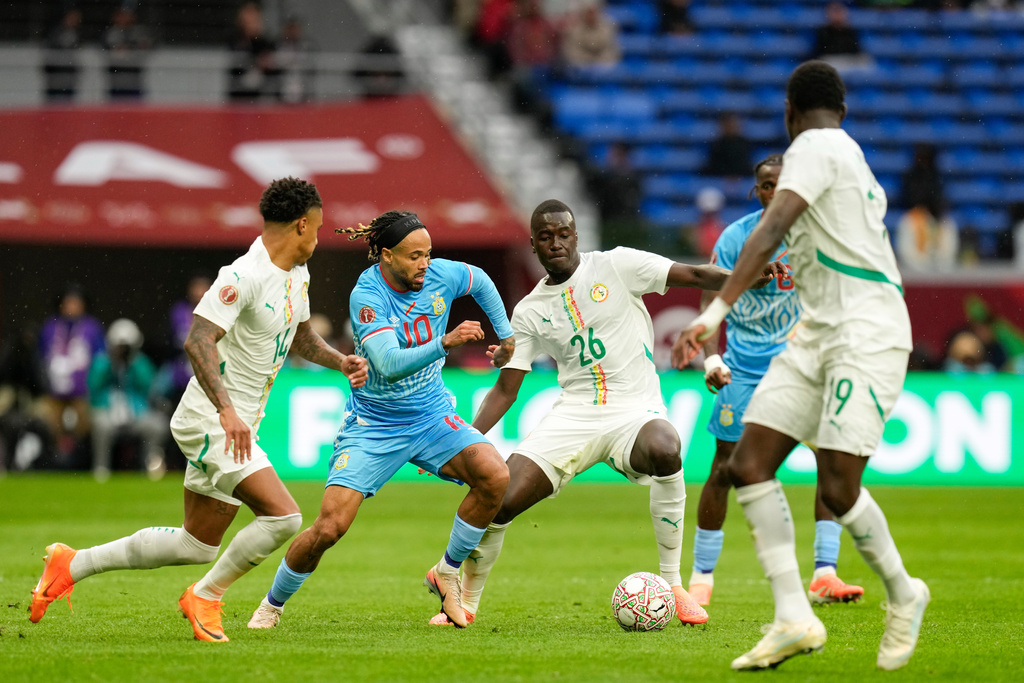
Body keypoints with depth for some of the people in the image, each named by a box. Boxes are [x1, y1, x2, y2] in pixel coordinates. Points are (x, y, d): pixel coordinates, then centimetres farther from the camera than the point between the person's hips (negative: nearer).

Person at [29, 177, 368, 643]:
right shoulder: (245, 276, -20)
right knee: (283, 516, -21)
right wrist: (227, 410, -38)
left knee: (197, 545, 14)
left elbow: (300, 337, 28)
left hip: (236, 427, 10)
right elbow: (197, 341, -29)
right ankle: (206, 597, -2)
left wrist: (339, 361, 9)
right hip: (213, 424, -10)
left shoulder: (297, 275, 10)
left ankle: (72, 565, 25)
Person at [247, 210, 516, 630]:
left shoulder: (441, 276, -9)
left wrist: (506, 336, 17)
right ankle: (272, 605, 12)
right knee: (330, 527, -14)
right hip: (372, 425, -4)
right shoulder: (366, 296, -23)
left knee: (495, 477, -21)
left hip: (431, 415, 4)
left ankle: (446, 573, 0)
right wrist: (444, 344, -48)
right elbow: (389, 365, -36)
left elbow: (481, 283, 15)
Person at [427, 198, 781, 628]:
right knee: (500, 502, -13)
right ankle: (466, 602, 16)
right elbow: (505, 389, 12)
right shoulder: (529, 312, 9)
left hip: (635, 409, -3)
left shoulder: (615, 266, -1)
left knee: (664, 449, -40)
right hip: (574, 414, 3)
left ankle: (672, 585, -24)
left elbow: (694, 276, -7)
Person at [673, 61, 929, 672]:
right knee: (748, 466, -5)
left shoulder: (814, 147, -8)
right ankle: (794, 619, -7)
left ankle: (903, 596, 11)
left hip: (866, 335, -9)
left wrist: (716, 311, -31)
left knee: (838, 488, -14)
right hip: (817, 334, 9)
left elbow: (771, 231, -22)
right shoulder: (854, 158, 20)